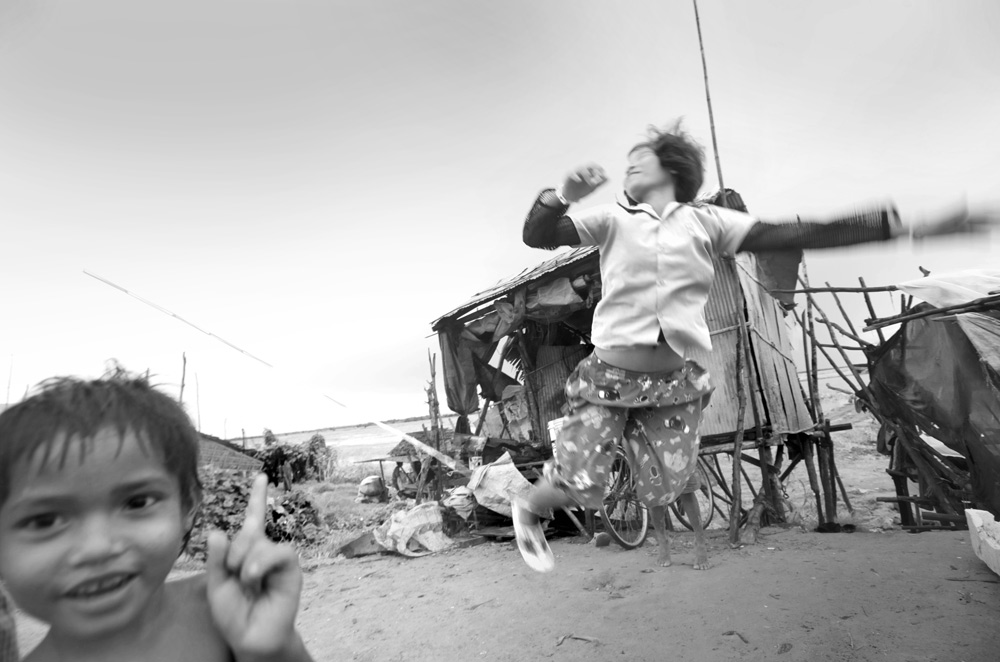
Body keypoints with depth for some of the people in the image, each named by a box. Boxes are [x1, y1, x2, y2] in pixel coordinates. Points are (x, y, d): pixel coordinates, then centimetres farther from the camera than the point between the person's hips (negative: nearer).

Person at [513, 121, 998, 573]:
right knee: (577, 487, -6)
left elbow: (801, 235, -1)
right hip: (609, 377, -1)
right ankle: (527, 509, 28)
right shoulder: (612, 220, 1)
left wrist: (908, 225, -5)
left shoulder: (705, 222, 4)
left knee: (668, 485, 6)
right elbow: (536, 236, -10)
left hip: (672, 381, 2)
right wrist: (563, 196, -31)